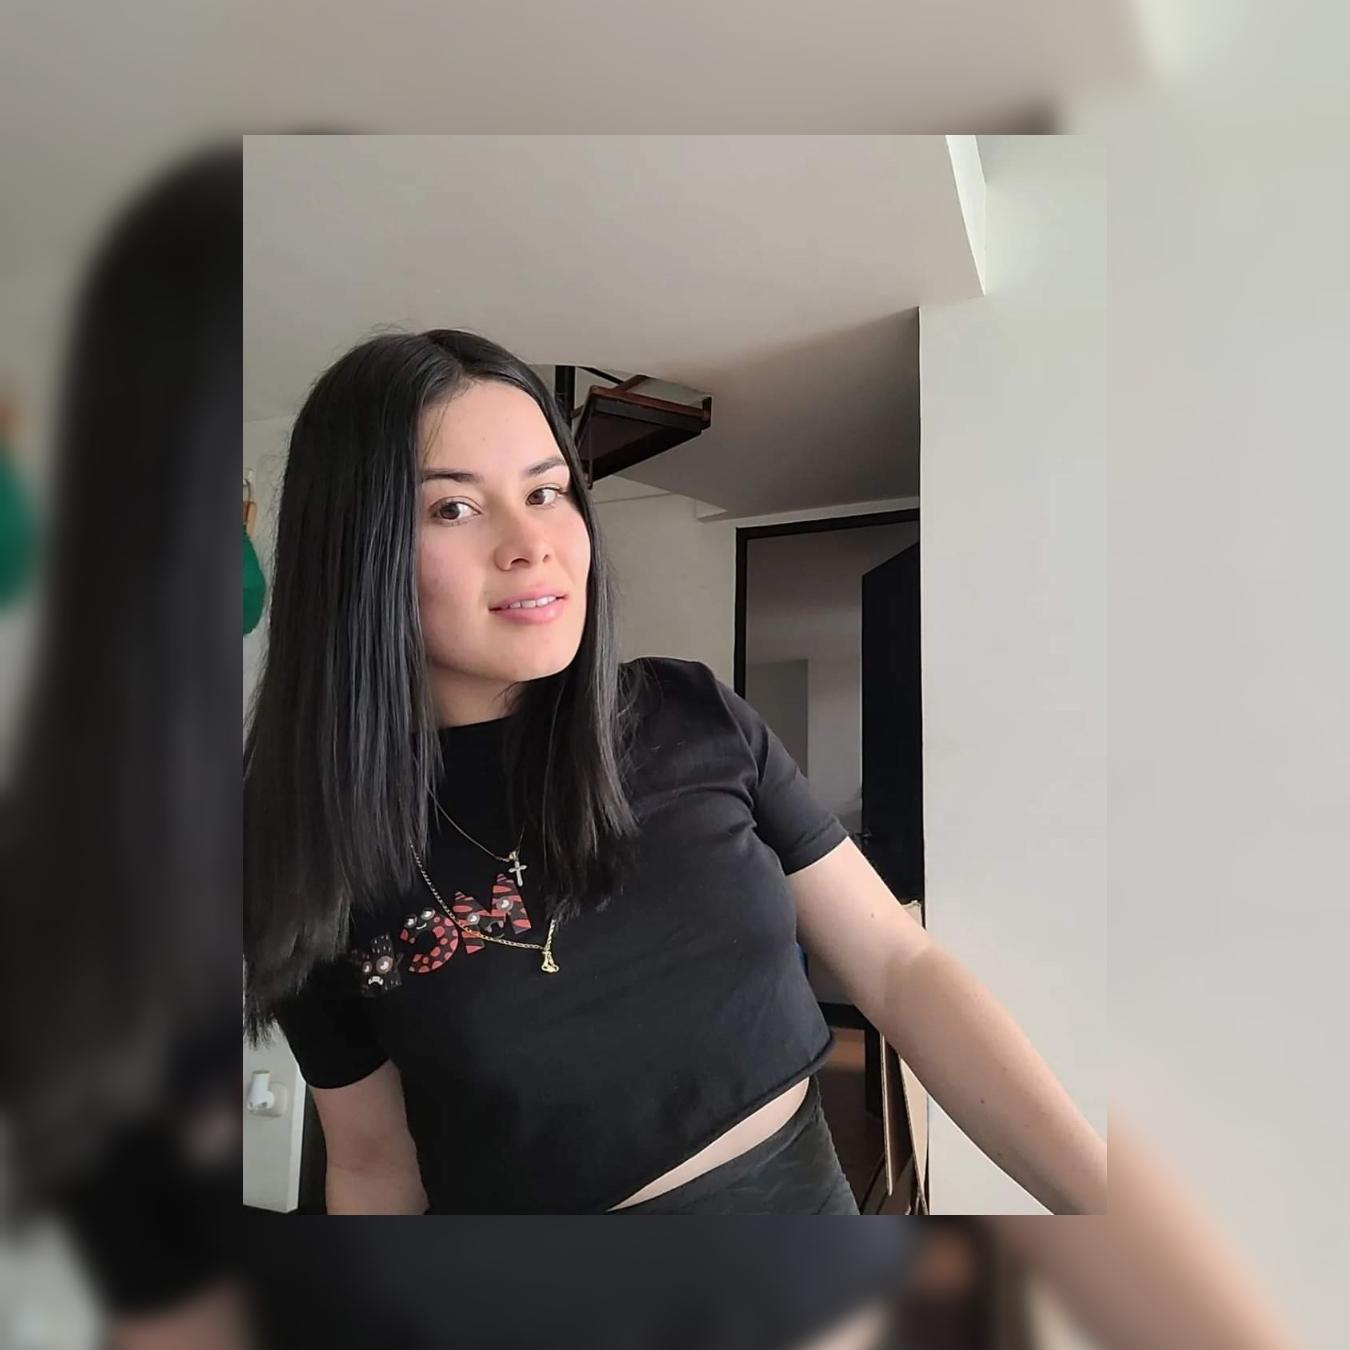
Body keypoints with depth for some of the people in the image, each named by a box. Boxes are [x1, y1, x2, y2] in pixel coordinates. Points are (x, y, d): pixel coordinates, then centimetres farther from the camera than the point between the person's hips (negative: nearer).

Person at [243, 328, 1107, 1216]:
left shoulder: (696, 718, -14)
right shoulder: (321, 847, -15)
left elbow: (899, 965, -11)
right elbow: (375, 1161, -4)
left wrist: (1097, 1191, -18)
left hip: (807, 1198, 2)